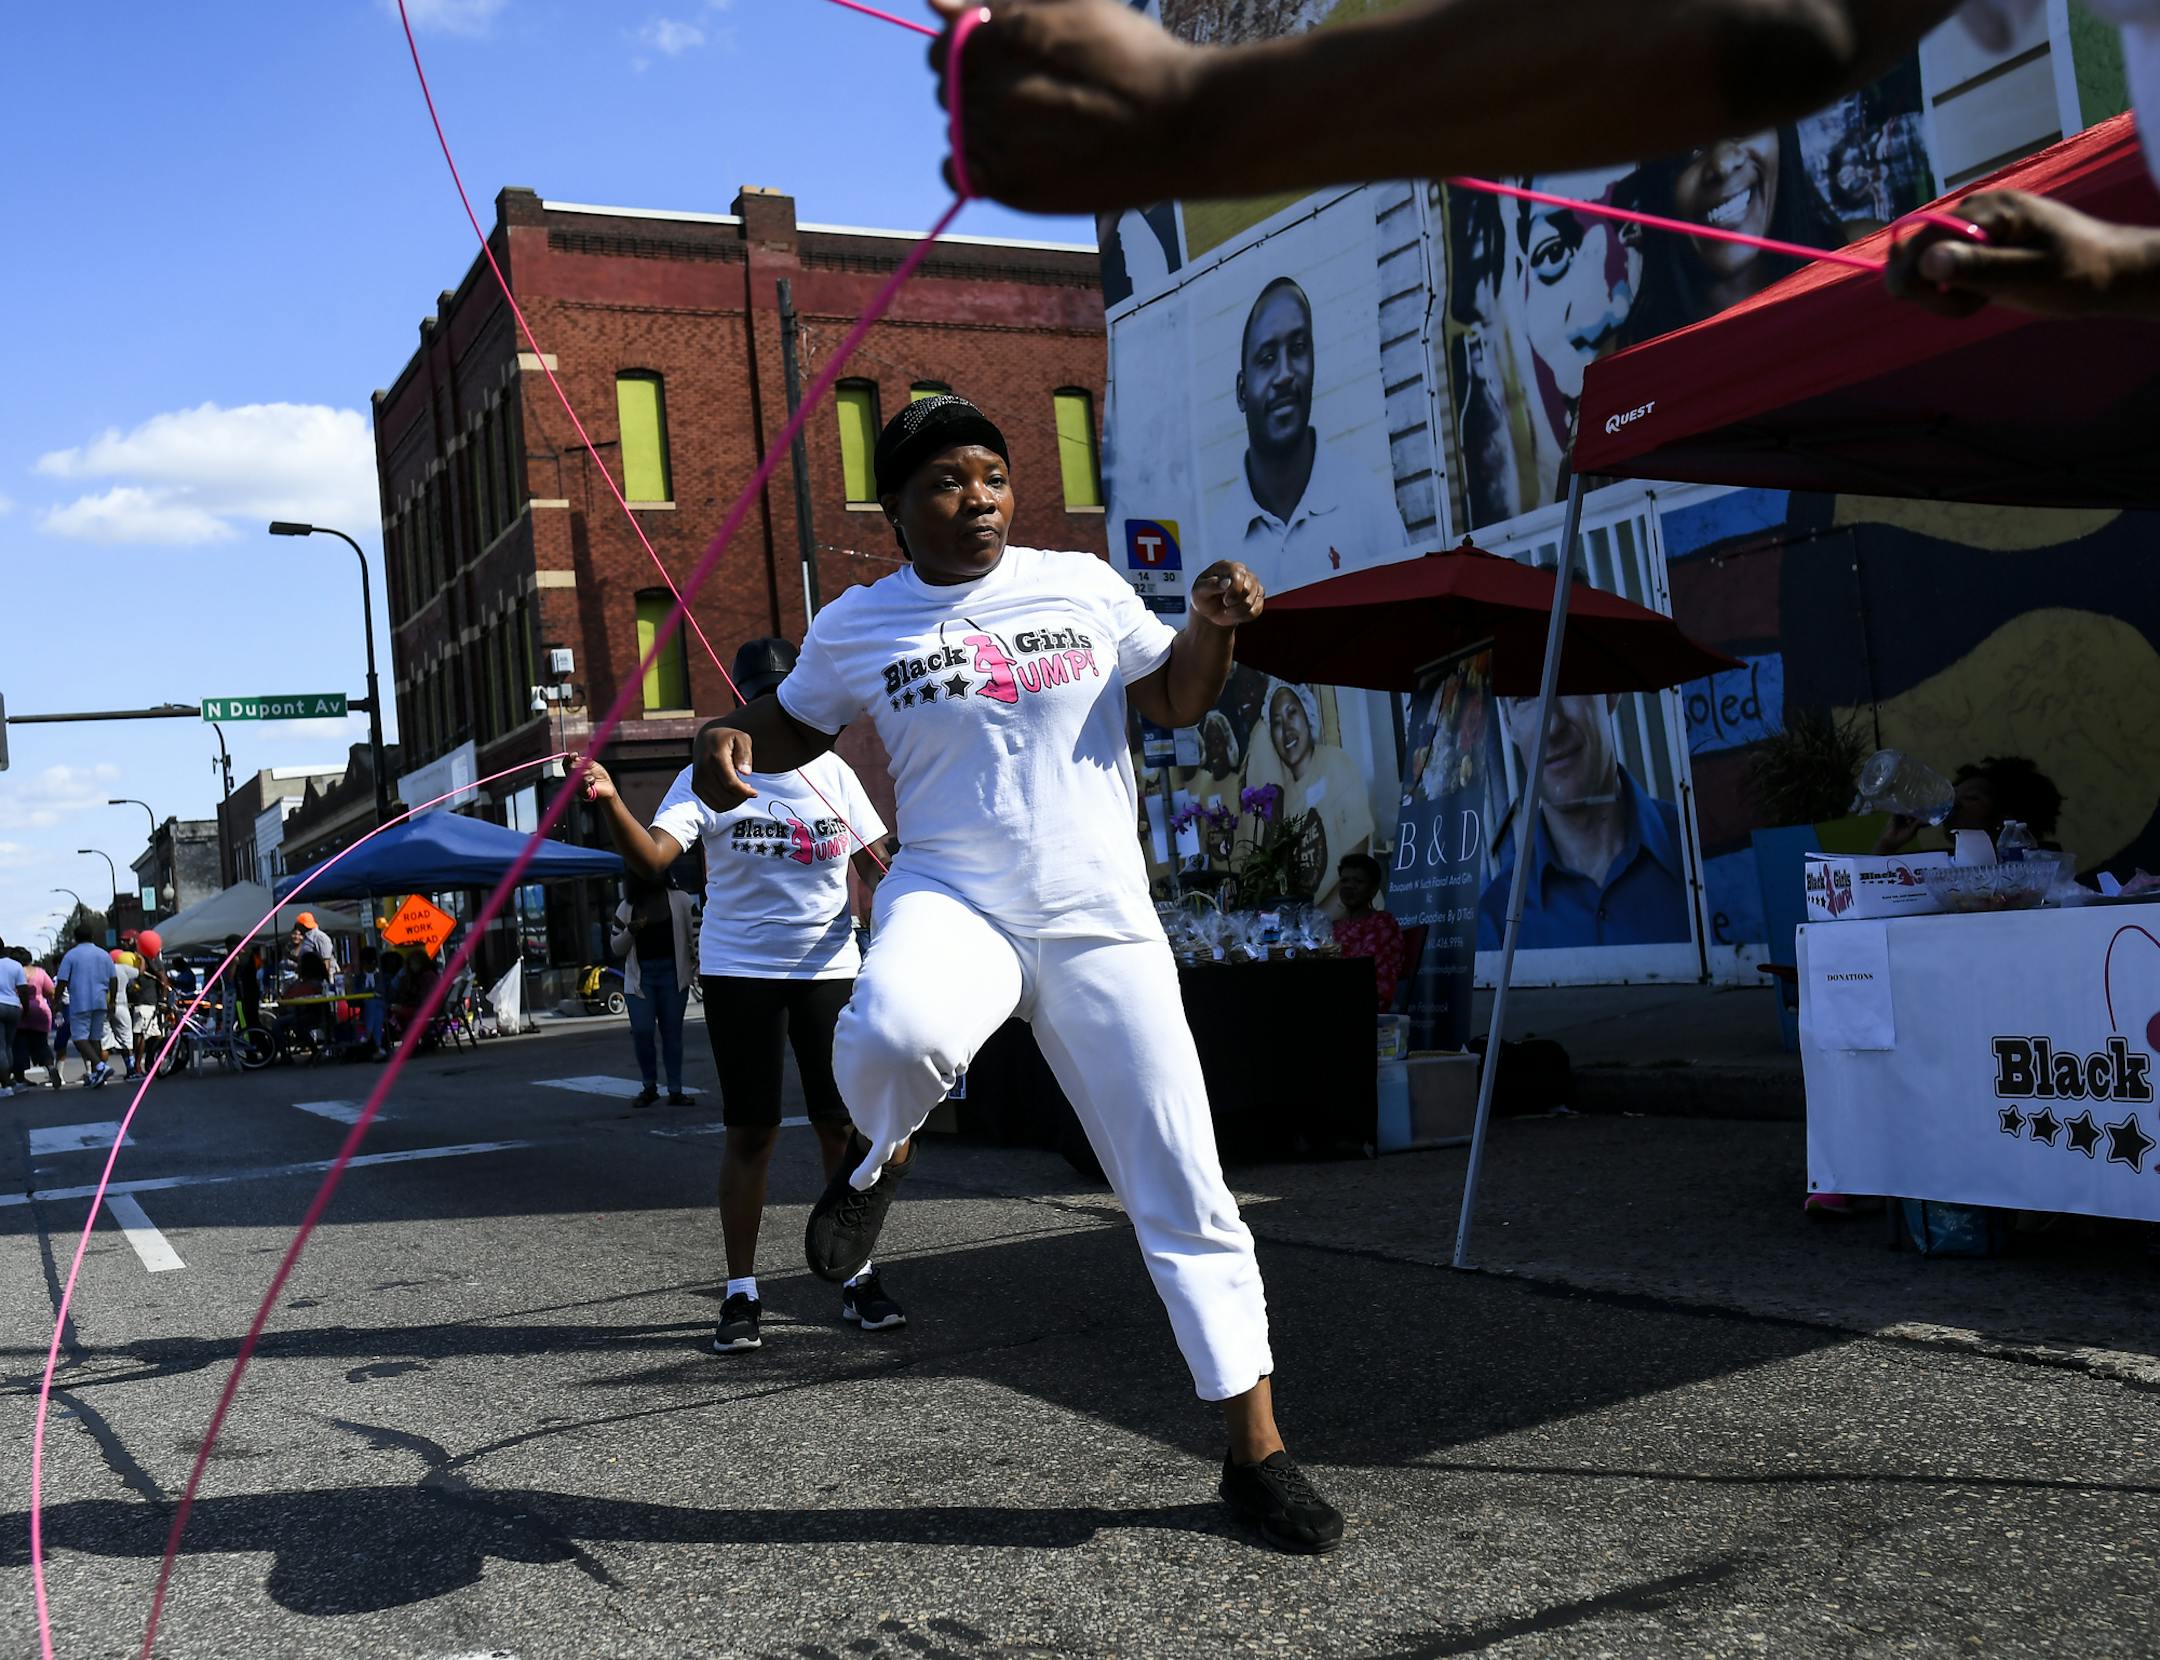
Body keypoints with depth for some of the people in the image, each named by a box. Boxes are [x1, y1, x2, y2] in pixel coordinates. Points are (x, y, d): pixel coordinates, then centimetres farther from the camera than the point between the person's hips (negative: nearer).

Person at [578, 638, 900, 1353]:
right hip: (739, 971, -2)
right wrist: (610, 803, -35)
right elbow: (653, 855, -17)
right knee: (751, 1131, 2)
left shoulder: (832, 773, 5)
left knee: (843, 1122, 4)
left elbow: (875, 866, 8)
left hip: (828, 968, 2)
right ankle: (741, 1293, 11)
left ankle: (859, 1277, 17)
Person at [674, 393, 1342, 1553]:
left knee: (1182, 1188, 0)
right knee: (896, 1030, -39)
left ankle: (1254, 1450, 14)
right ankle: (882, 1153, 0)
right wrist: (735, 742, -3)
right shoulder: (857, 627, 4)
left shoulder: (1083, 585, 6)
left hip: (1101, 923, 1)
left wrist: (1212, 627, -4)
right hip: (951, 901, -1)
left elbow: (1175, 701, 16)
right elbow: (796, 722, 20)